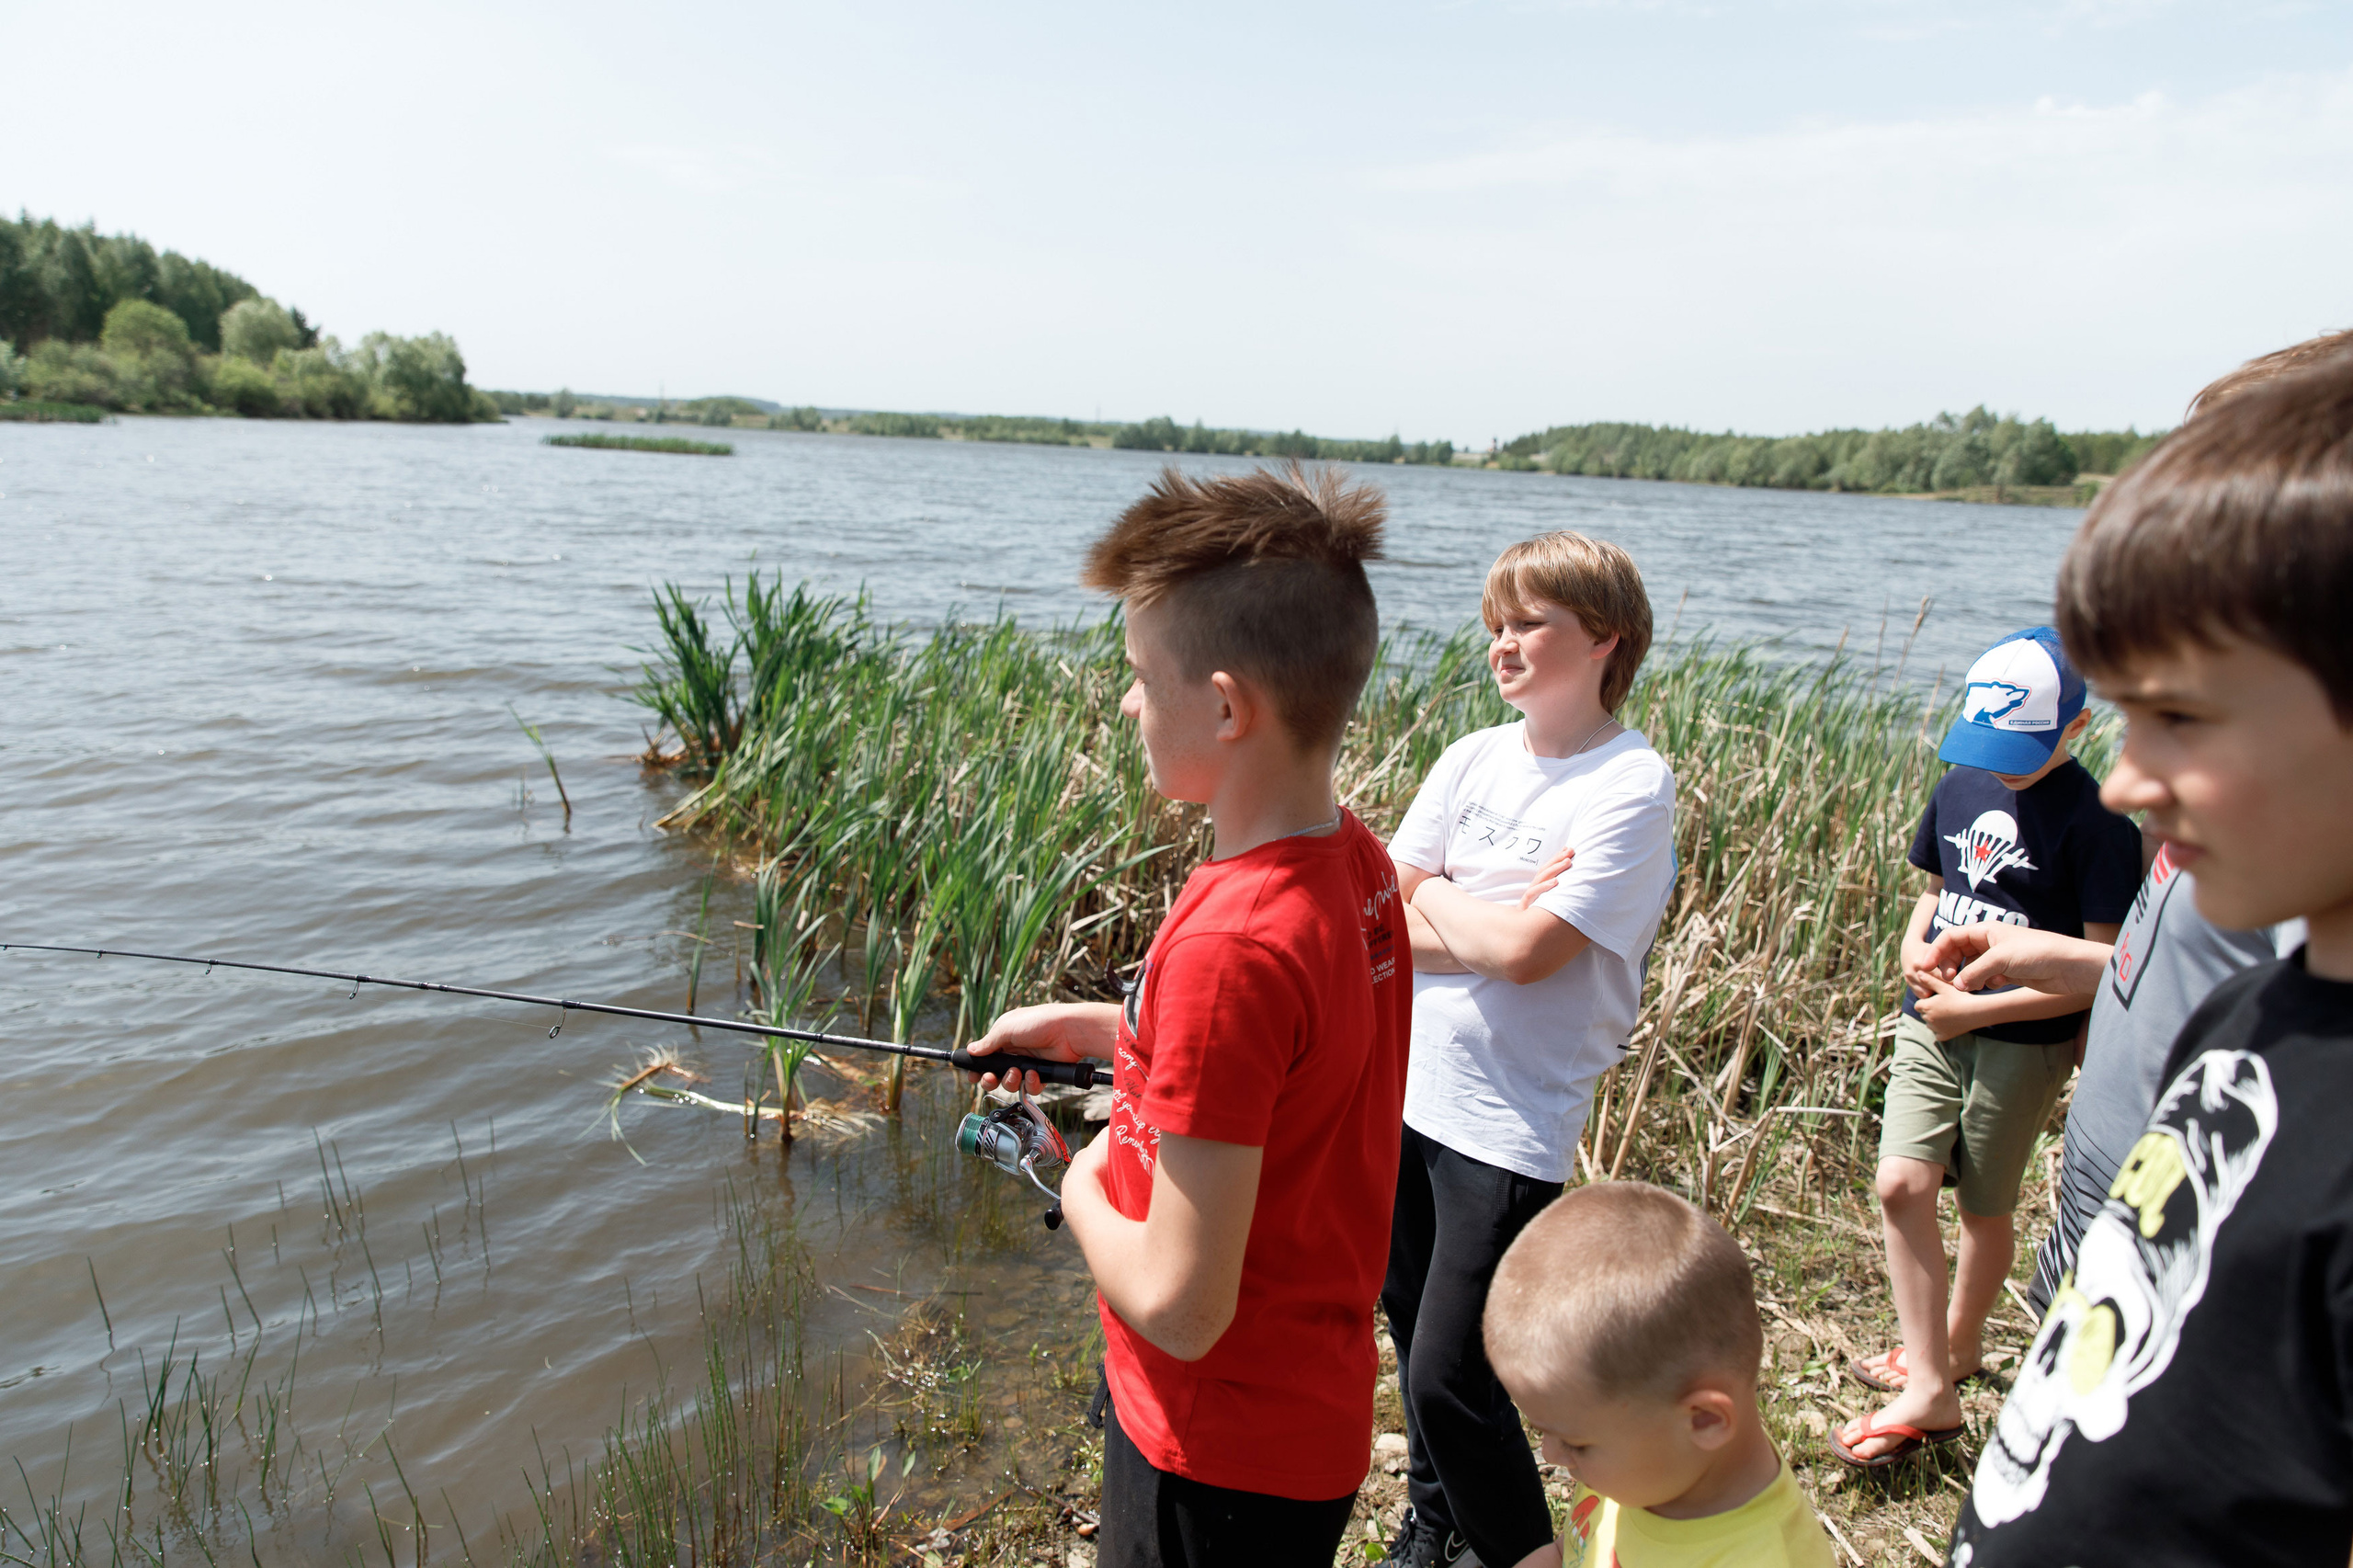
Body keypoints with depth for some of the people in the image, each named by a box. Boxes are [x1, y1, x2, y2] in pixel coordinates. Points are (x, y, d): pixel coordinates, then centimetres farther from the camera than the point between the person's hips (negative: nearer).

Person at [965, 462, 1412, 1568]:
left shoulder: (1230, 942, -33)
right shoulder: (1357, 865, -6)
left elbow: (1179, 1304, -29)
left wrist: (1084, 1188, -11)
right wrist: (1097, 1028, 8)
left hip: (1224, 1456, -7)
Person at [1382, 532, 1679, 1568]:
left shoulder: (1632, 784, -13)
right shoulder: (1474, 759, 4)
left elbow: (1527, 951, -20)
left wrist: (1432, 901, -5)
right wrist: (1489, 922, -13)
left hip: (1512, 1122, -6)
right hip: (1408, 1091, 6)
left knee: (1449, 1376, -2)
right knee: (1411, 1321, 20)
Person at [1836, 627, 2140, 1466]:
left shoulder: (2096, 822, -15)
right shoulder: (1961, 785, 4)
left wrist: (1977, 1009, -16)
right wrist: (1916, 944, -3)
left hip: (2022, 1039, -5)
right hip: (1934, 1020, 5)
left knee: (1984, 1205, 10)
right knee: (1901, 1183, -7)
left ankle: (1959, 1341, 36)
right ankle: (1929, 1384, 4)